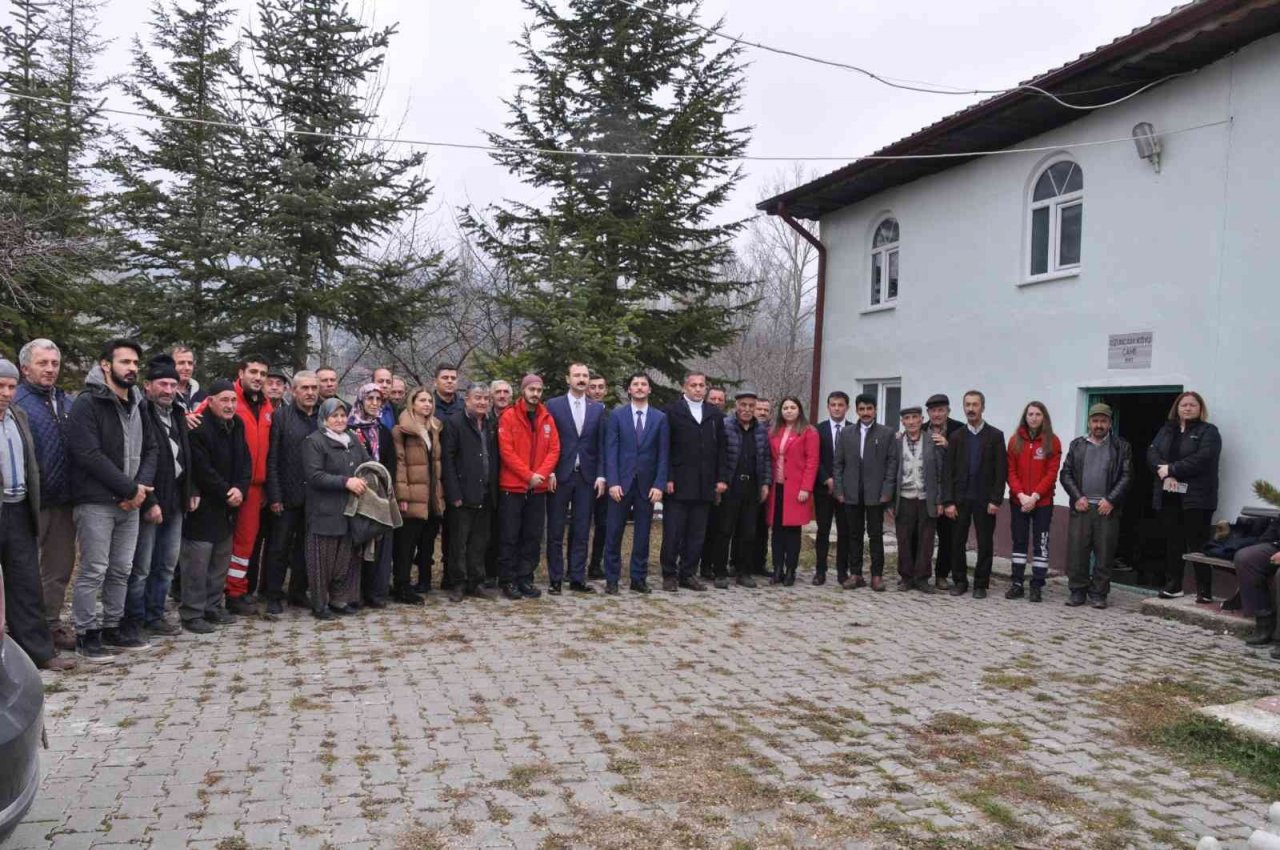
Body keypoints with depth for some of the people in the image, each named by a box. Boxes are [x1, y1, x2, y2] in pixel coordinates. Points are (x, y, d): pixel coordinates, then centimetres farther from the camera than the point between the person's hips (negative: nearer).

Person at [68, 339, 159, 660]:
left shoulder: (137, 404, 14)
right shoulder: (87, 403, -9)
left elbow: (149, 449, 14)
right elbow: (88, 454, -18)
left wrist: (142, 486, -5)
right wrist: (130, 488, -15)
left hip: (130, 502, 7)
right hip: (96, 502, -7)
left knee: (121, 571, 12)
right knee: (93, 571, -2)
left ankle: (111, 629, 23)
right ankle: (87, 634, 9)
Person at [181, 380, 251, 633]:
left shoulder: (236, 426, 10)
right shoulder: (198, 428, -15)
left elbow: (245, 462, 10)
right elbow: (201, 470, -18)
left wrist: (239, 489, -6)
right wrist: (226, 493, -12)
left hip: (227, 507, 8)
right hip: (202, 508, -8)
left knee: (221, 560, 13)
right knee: (197, 561, -5)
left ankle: (214, 607, 23)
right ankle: (192, 614, 3)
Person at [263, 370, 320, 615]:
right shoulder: (281, 416, 0)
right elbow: (272, 459, -3)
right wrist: (274, 496, -9)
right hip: (288, 494, -2)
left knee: (305, 547, 12)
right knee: (279, 548, 5)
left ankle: (298, 592, 24)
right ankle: (274, 596, 15)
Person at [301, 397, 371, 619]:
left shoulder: (353, 440, 15)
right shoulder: (314, 442, -6)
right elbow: (314, 475, -16)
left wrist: (364, 480, 0)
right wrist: (346, 481, -21)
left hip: (350, 511, 6)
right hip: (325, 512, -6)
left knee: (348, 557, 8)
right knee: (324, 559, -1)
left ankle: (340, 600, 19)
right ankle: (320, 604, 10)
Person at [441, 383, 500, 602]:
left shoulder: (491, 425, 14)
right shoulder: (454, 422, -4)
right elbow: (447, 459, -10)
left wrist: (494, 490, 7)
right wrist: (454, 493, -15)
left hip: (485, 495, 6)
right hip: (463, 495, -5)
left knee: (479, 541, 11)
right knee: (459, 541, 1)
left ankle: (476, 583, 19)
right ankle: (457, 584, 10)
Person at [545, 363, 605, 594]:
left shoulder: (598, 408, 9)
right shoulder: (553, 405, 1)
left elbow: (601, 445, 7)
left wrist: (601, 475, 0)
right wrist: (549, 472, -9)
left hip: (587, 477, 2)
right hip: (560, 476, -2)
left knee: (581, 531, 6)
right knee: (556, 531, 4)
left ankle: (577, 579, 13)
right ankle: (555, 580, 11)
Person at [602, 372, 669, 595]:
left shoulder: (660, 418, 6)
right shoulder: (617, 415, 3)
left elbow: (663, 454, 3)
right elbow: (611, 451, -1)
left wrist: (659, 484, -5)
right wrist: (612, 482, -10)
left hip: (647, 484, 1)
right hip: (622, 482, -1)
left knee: (642, 534, 6)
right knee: (614, 532, 0)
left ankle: (639, 579, 15)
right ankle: (611, 579, 9)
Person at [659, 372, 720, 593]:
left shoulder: (715, 415, 12)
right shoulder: (672, 411, -1)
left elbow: (720, 450, 12)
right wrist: (667, 479, -10)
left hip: (704, 486, 4)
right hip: (678, 484, -4)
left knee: (697, 534, 8)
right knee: (673, 533, 0)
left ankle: (688, 574, 18)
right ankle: (669, 575, 10)